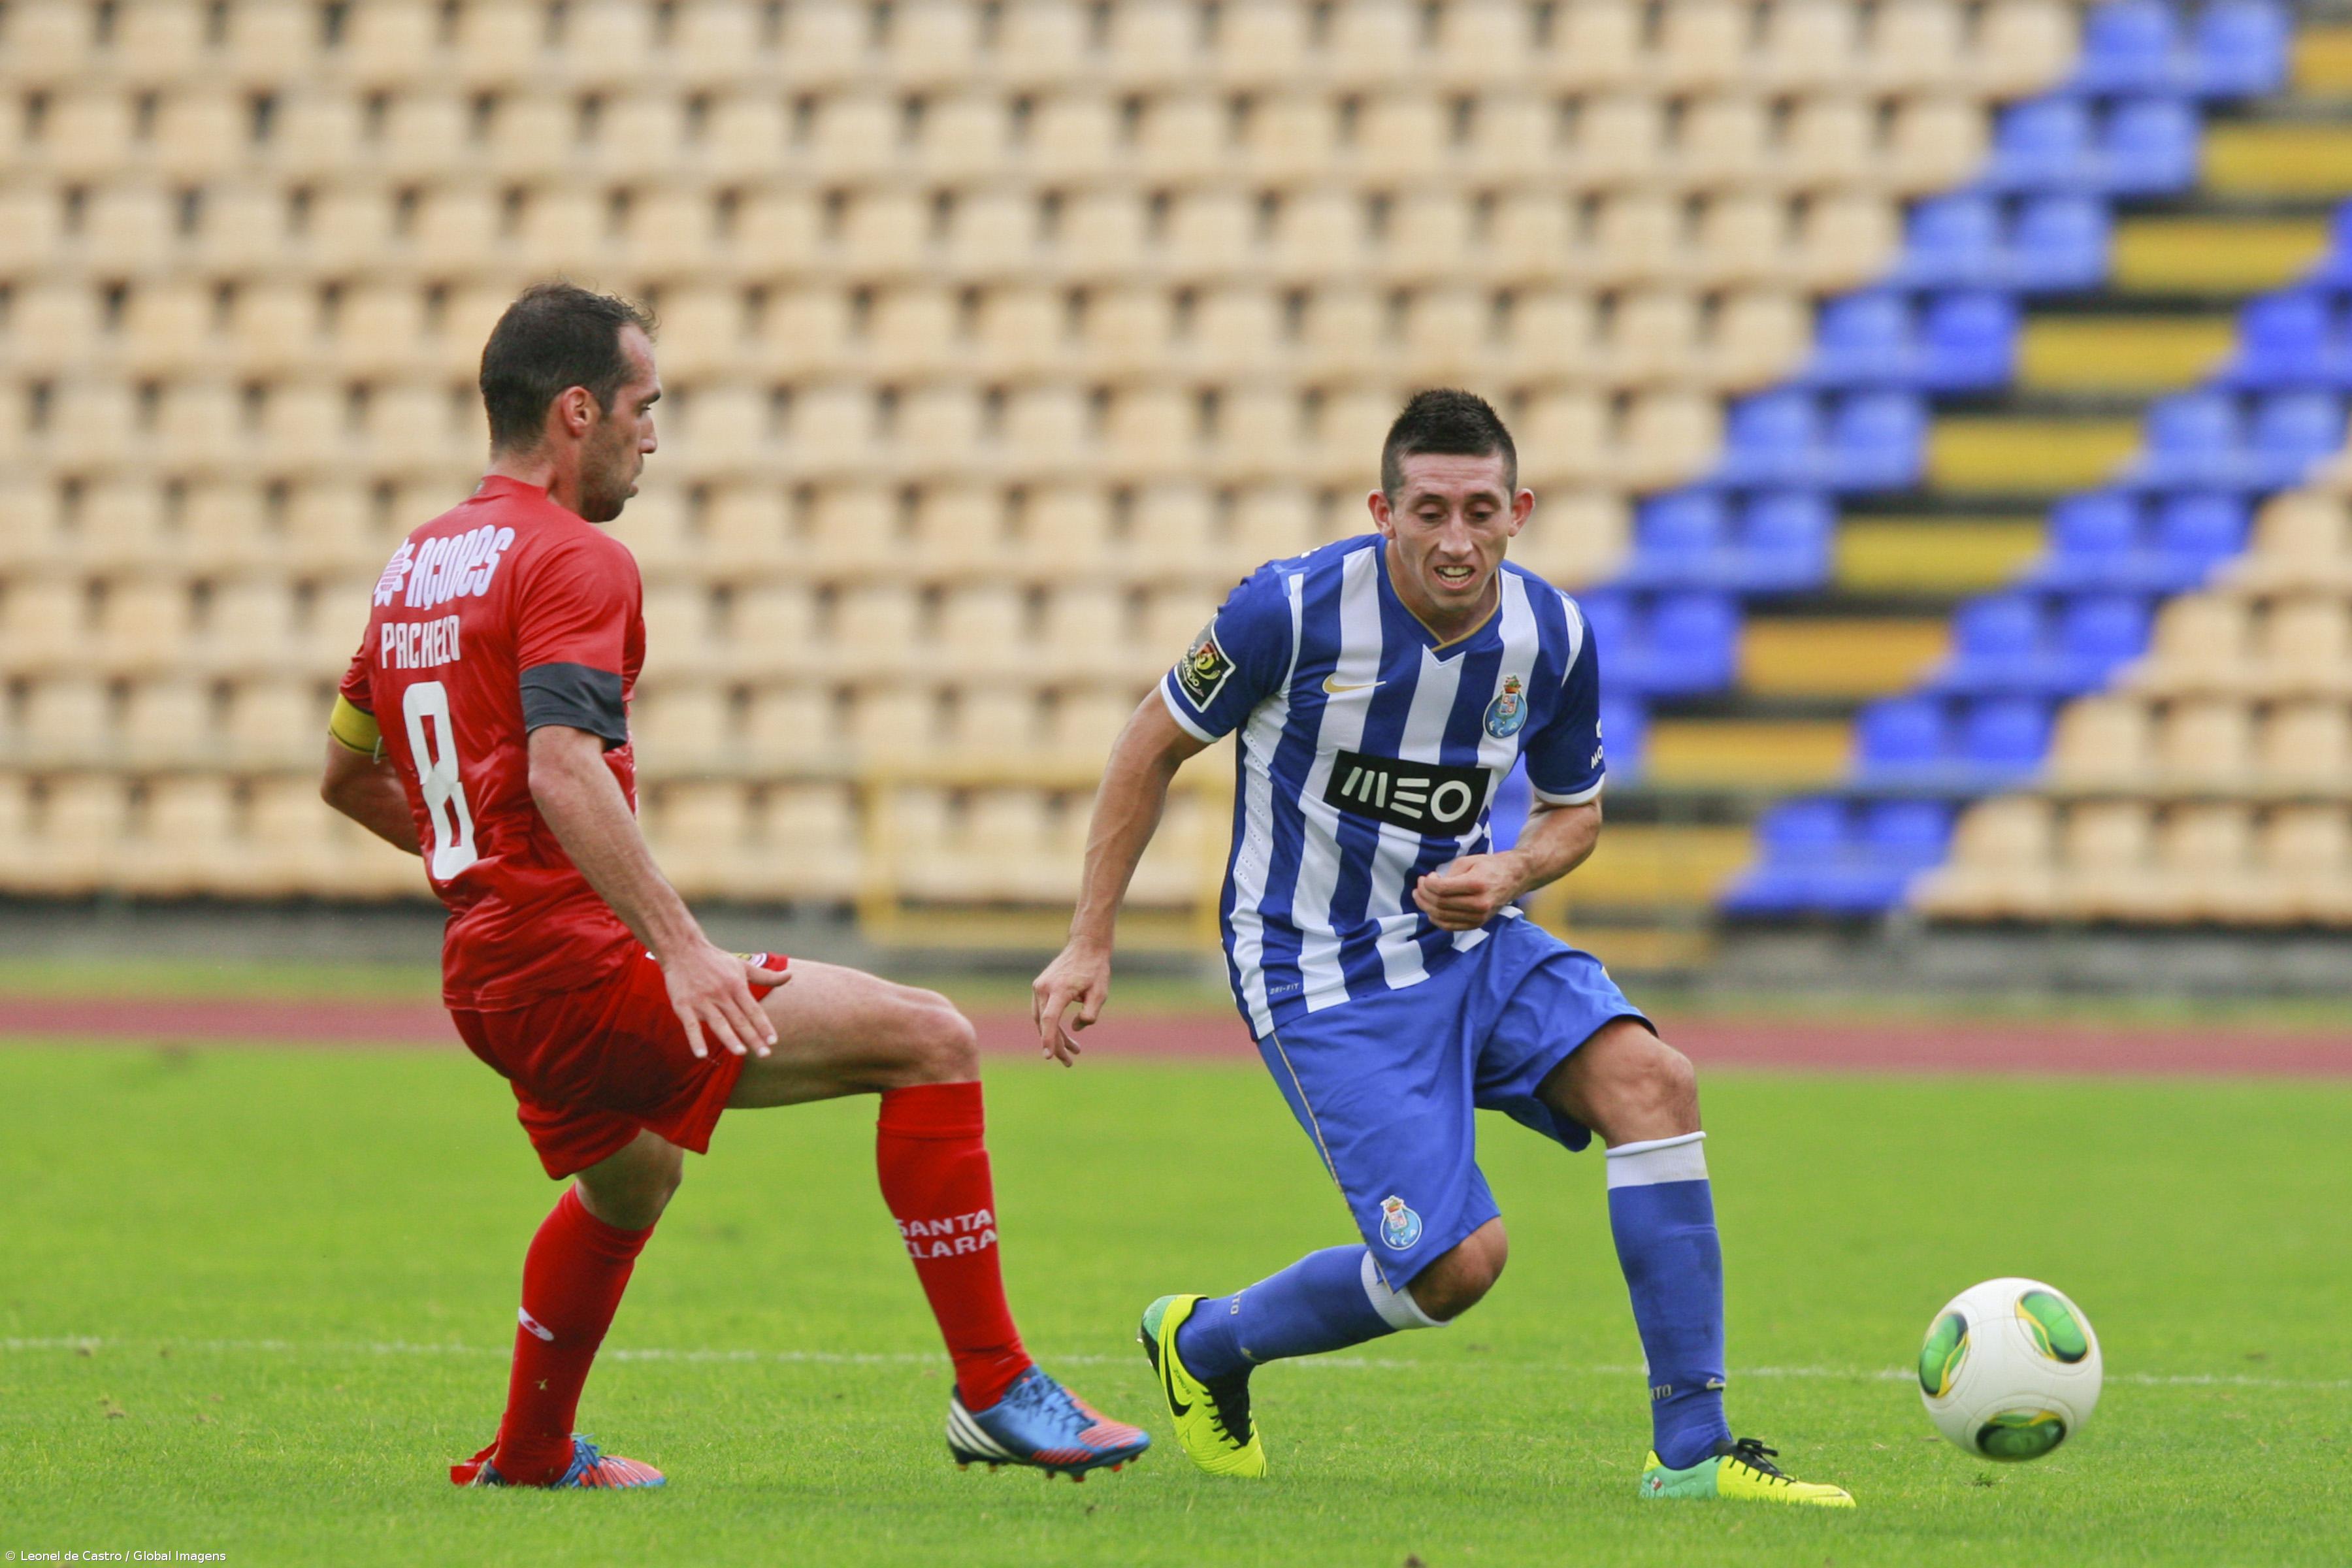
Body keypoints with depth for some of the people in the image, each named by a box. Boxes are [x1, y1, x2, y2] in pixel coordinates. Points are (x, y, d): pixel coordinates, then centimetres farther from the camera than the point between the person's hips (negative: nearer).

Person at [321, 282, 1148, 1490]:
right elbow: (564, 769, -27)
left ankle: (527, 1455, 48)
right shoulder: (572, 561, -12)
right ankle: (994, 1389, -13)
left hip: (484, 981, 10)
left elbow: (347, 777, 25)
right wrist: (682, 947, -31)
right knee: (929, 1041, -10)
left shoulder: (417, 564, 15)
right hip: (578, 967, -10)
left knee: (631, 1178, 38)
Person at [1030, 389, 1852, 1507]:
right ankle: (1204, 1345, 15)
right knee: (1458, 1260, -15)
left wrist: (1510, 874, -12)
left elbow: (1573, 813, 12)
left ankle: (1691, 1453, -15)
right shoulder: (1296, 610, -19)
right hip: (1319, 973, -5)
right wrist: (1090, 943, -3)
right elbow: (1155, 744, -4)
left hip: (1467, 940, 5)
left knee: (1650, 1081, -21)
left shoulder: (1552, 639, -6)